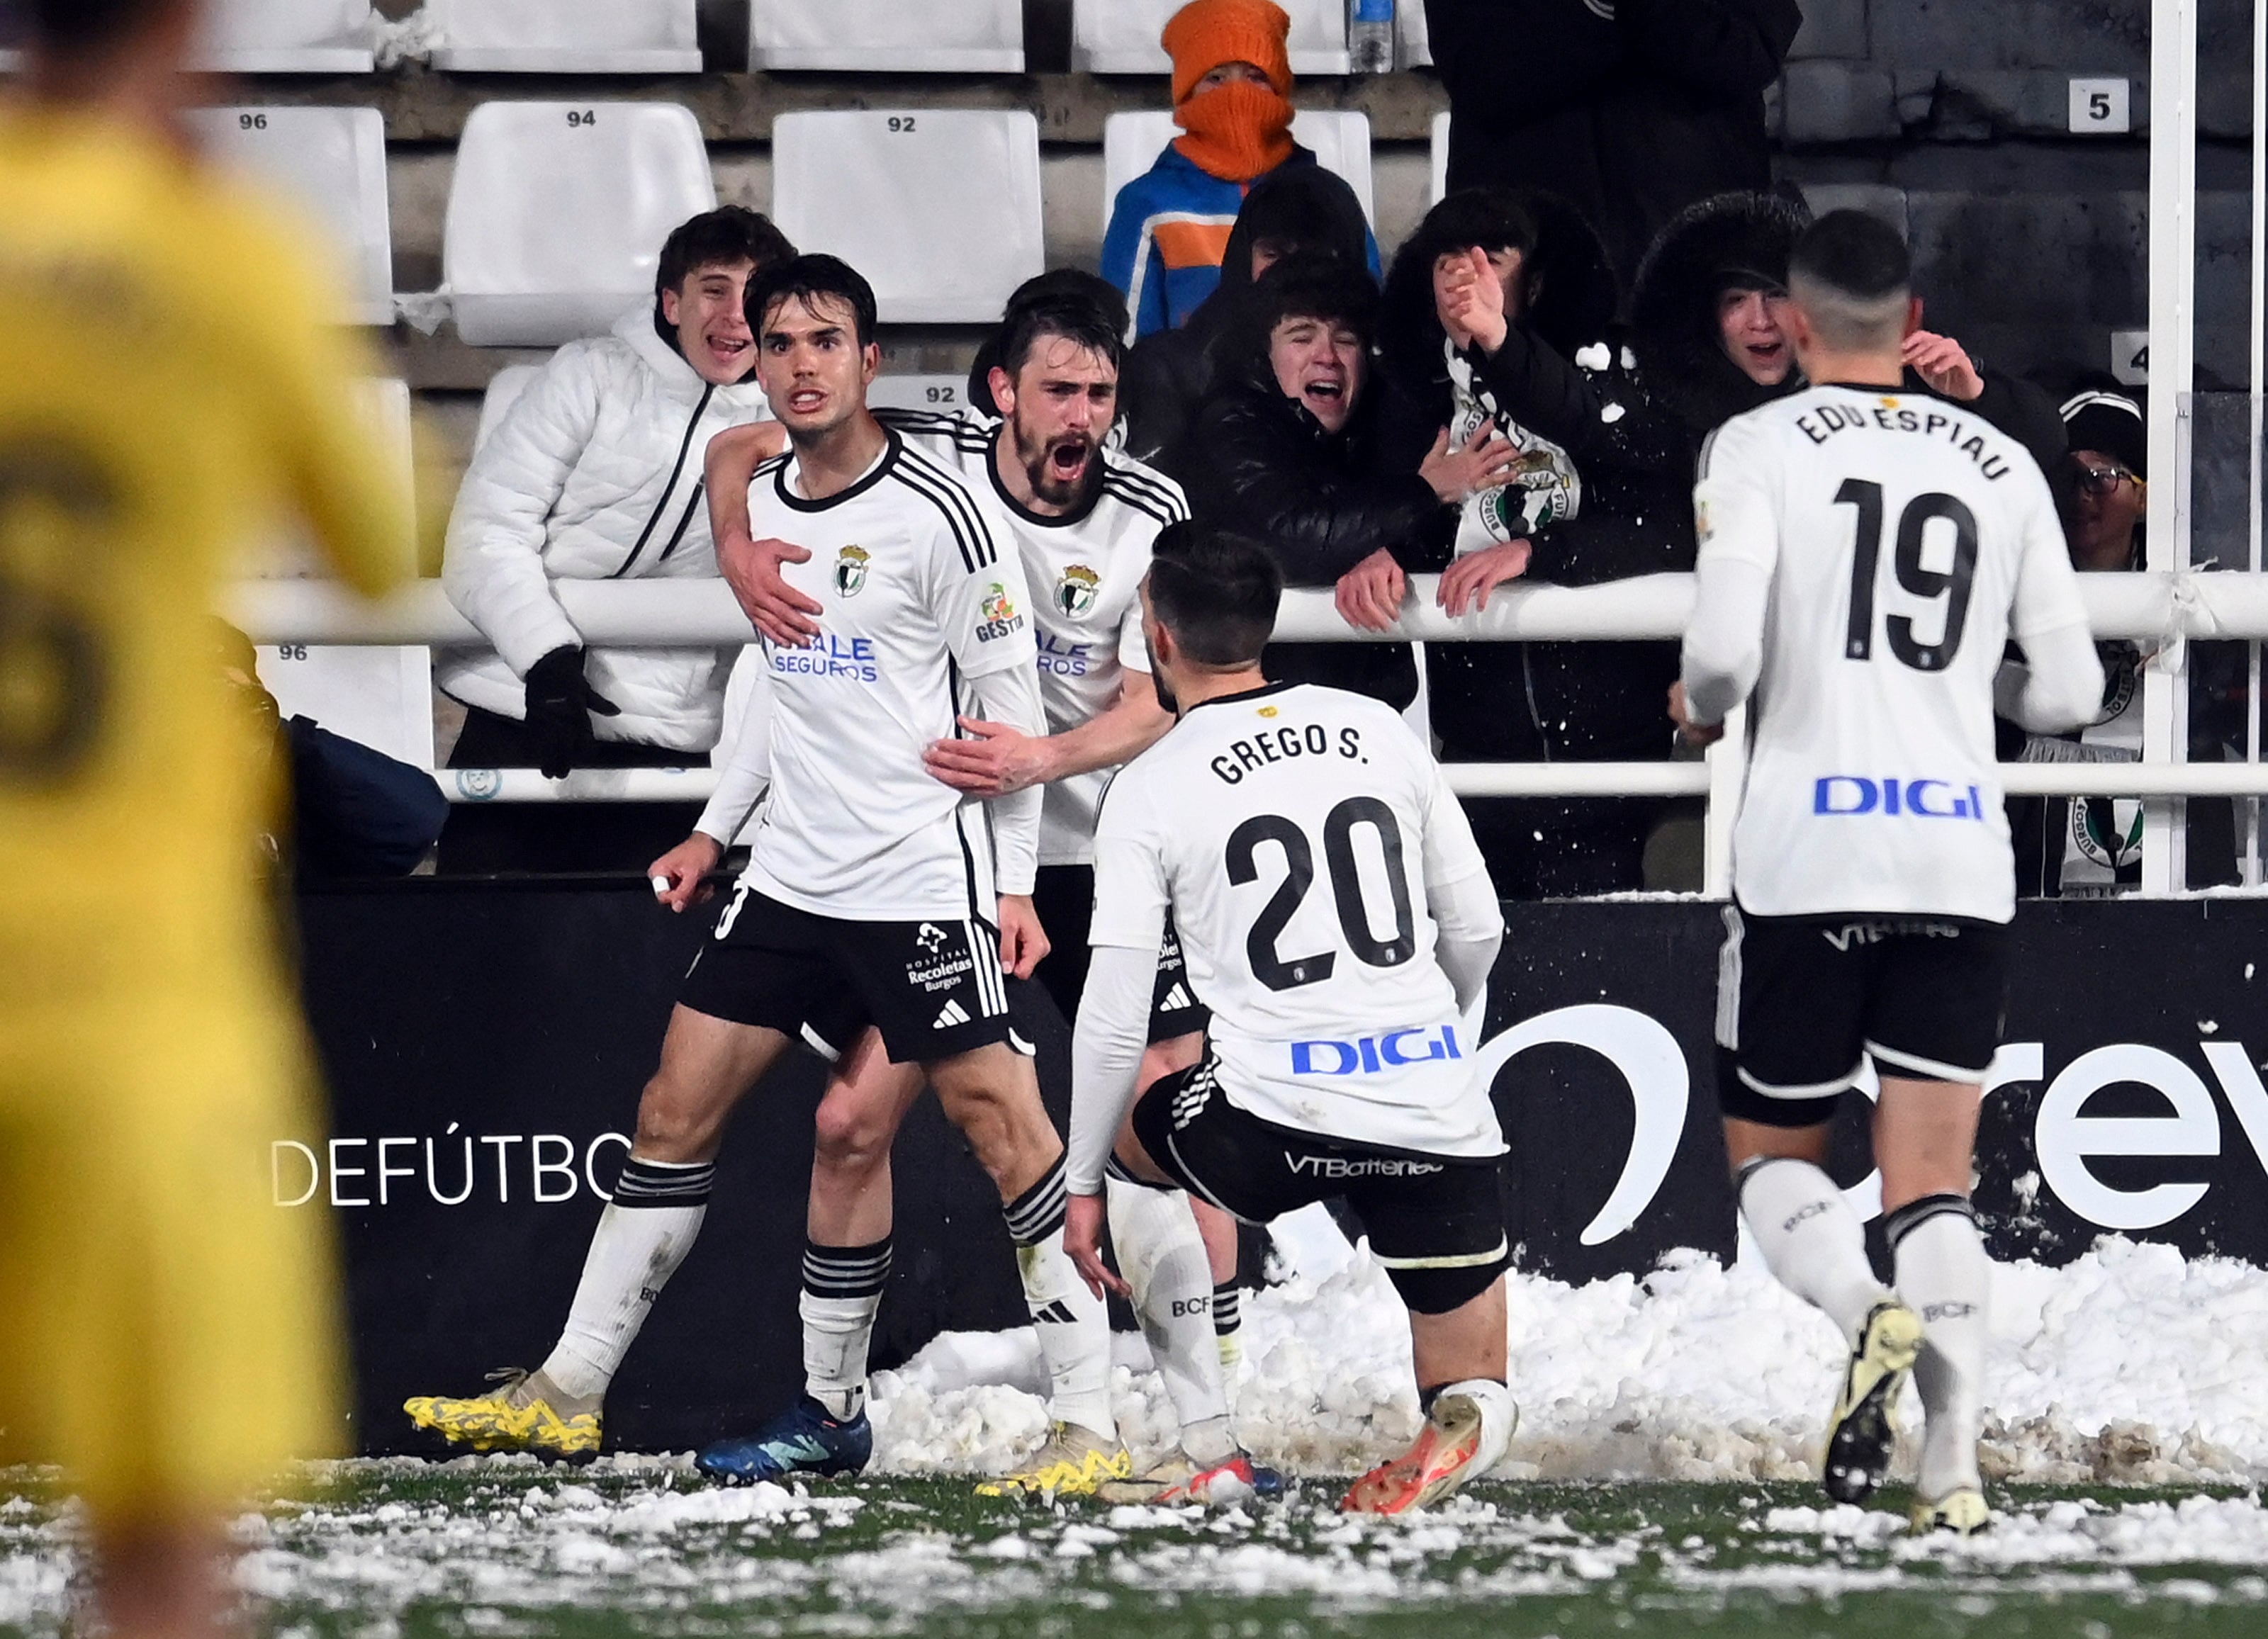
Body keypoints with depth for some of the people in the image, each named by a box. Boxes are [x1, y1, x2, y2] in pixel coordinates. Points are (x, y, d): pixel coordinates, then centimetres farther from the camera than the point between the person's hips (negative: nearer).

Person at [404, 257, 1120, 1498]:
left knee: (1003, 1132, -8)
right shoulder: (754, 510, 8)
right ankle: (566, 1396, 12)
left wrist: (1012, 881, -11)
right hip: (790, 874, 7)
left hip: (924, 881, -7)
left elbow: (1008, 702, -9)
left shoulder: (937, 514, -12)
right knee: (676, 1108, 6)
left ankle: (1092, 1428, -4)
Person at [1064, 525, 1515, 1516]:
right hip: (1441, 1117, 3)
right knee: (1472, 1398, 15)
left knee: (1136, 1123, 31)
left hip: (1276, 1118, -3)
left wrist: (1083, 1185, 14)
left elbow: (1114, 1023, 1)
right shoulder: (1380, 730, 10)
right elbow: (1477, 931, 16)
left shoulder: (1149, 791, 1)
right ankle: (1466, 1424, -24)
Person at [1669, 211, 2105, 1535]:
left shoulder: (1761, 446, -1)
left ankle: (1869, 1311, -18)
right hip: (1965, 867, 3)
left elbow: (1725, 648, -13)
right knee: (1934, 1176, 3)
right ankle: (1956, 1464, -12)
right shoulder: (2002, 466, 10)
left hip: (1807, 863, -3)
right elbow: (2069, 692, 10)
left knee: (1773, 1153, 12)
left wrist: (1701, 711, 10)